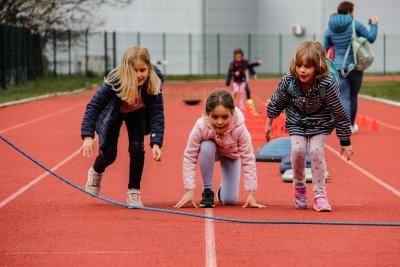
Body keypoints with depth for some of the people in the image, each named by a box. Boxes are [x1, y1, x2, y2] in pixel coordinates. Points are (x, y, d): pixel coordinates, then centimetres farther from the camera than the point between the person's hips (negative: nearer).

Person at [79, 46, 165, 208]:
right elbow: (93, 106, -32)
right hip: (113, 113, -2)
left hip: (137, 113, 2)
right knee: (109, 155, -8)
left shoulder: (154, 83, -33)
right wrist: (88, 137, -42)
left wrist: (156, 143, -41)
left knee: (137, 148, -17)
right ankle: (95, 172, 29)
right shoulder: (115, 81, -39)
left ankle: (134, 193, 0)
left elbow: (157, 114, -30)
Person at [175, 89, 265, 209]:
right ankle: (207, 191, -15)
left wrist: (251, 194, -29)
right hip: (211, 152, 0)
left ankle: (223, 189, 28)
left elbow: (248, 160, -30)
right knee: (206, 147, -37)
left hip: (231, 155, 0)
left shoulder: (239, 128, -39)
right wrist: (189, 191, -33)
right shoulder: (201, 126, -38)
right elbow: (189, 157, -30)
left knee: (230, 200, -11)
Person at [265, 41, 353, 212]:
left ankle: (319, 193, -5)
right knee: (298, 150, -15)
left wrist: (345, 142, -14)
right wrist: (269, 123, 7)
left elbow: (339, 113, -21)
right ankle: (299, 187, 10)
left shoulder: (327, 85, -33)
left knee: (316, 151, -17)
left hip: (320, 122, -2)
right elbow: (277, 102, -5)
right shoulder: (288, 81, -27)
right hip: (296, 121, 2)